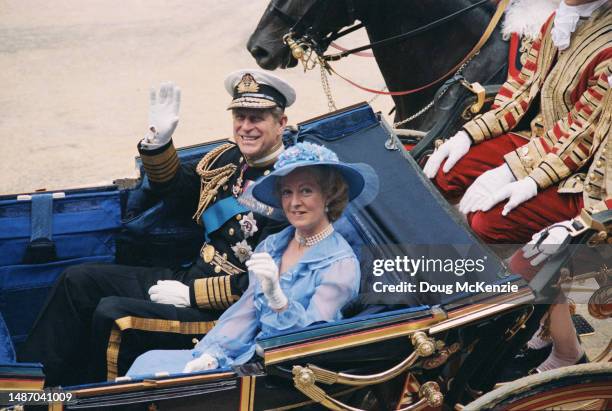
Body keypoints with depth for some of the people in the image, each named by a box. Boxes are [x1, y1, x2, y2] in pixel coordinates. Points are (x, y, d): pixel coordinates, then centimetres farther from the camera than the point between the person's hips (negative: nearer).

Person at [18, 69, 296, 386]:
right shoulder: (228, 158, 7)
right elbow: (173, 188, 24)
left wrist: (190, 294, -19)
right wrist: (158, 142, 5)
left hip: (226, 313, -9)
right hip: (191, 280, 9)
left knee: (112, 315, -24)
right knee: (79, 280, 4)